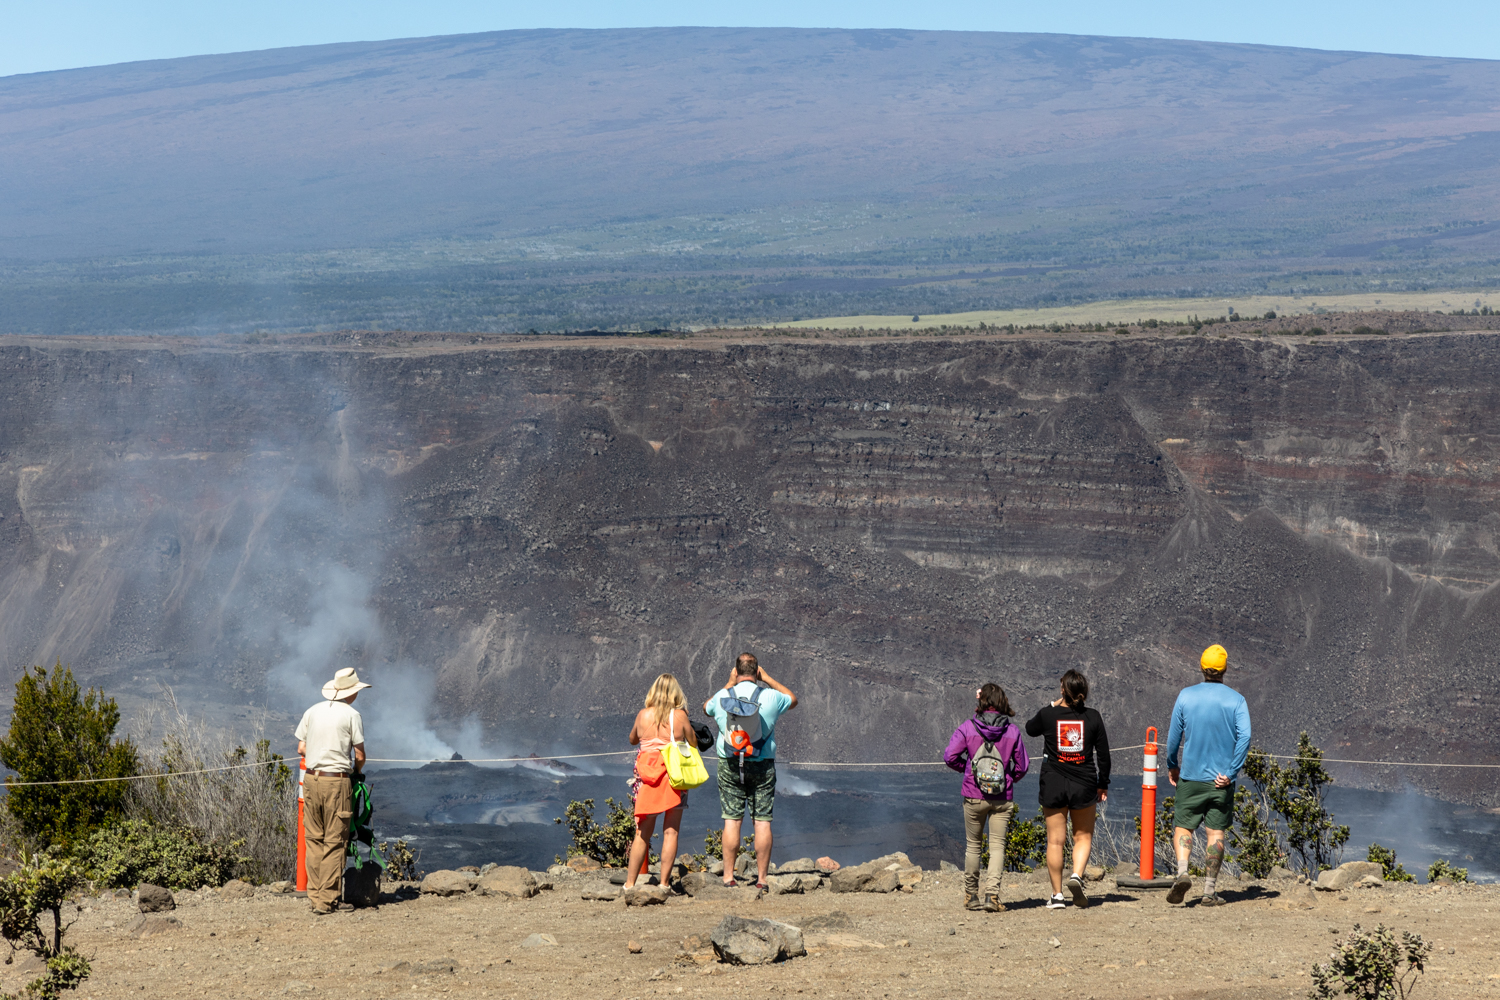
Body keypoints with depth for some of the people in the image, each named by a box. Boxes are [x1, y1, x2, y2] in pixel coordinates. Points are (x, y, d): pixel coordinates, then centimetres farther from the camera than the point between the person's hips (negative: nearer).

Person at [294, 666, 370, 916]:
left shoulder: (312, 711, 10)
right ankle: (327, 900, -2)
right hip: (337, 782, -5)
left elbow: (301, 748, 12)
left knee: (314, 839, 9)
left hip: (311, 780, 5)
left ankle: (315, 896, 10)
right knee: (334, 842, -1)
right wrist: (355, 771, 16)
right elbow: (360, 756, -5)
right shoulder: (351, 715, -5)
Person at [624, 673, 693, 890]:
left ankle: (629, 883, 6)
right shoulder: (679, 715, -6)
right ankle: (664, 883, 1)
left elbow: (632, 740, 18)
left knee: (642, 833, 8)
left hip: (647, 775, 2)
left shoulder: (643, 715, 2)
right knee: (670, 831, 3)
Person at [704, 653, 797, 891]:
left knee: (732, 820, 3)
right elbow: (793, 699, 17)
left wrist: (729, 684, 21)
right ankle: (761, 879, 1)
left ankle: (728, 877, 2)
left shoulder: (723, 697, -3)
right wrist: (768, 679, 19)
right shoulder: (770, 696, -6)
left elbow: (707, 707, 22)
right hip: (762, 765, -1)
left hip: (730, 765, 1)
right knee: (762, 821, 1)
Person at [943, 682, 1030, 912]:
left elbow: (950, 757, -7)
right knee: (998, 845, 2)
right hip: (1003, 798, 0)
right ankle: (992, 893, -13)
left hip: (973, 796, 0)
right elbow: (1022, 766, 2)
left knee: (973, 844, 13)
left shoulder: (967, 727, -6)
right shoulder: (1012, 731, -3)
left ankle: (971, 895, 19)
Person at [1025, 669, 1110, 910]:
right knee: (1083, 837, 14)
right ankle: (1077, 875, -11)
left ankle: (1057, 895, 4)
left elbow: (1030, 729, 17)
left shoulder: (1048, 715, -5)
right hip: (1084, 786, 0)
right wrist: (1103, 785, 13)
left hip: (1053, 784, 0)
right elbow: (1103, 753, 2)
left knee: (1055, 840, 4)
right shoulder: (1093, 717, -3)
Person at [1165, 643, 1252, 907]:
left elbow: (1174, 735, 2)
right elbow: (1244, 736, -12)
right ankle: (1209, 891, 3)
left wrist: (1172, 765, 17)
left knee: (1183, 827, 8)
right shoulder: (1236, 699, -2)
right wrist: (1231, 772, -9)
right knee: (1216, 833, 6)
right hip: (1222, 779, 0)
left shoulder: (1186, 696, -1)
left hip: (1191, 776, 0)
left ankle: (1182, 872, -17)